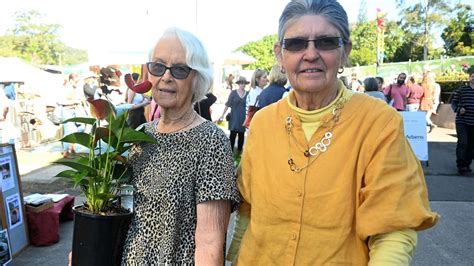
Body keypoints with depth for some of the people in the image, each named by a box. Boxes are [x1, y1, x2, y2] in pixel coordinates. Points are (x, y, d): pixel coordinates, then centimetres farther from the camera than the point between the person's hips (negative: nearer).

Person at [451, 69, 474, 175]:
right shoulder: (461, 90, 0)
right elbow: (453, 103, 2)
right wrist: (458, 109, -17)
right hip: (462, 122, -4)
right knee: (462, 143, -11)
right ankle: (461, 165, -5)